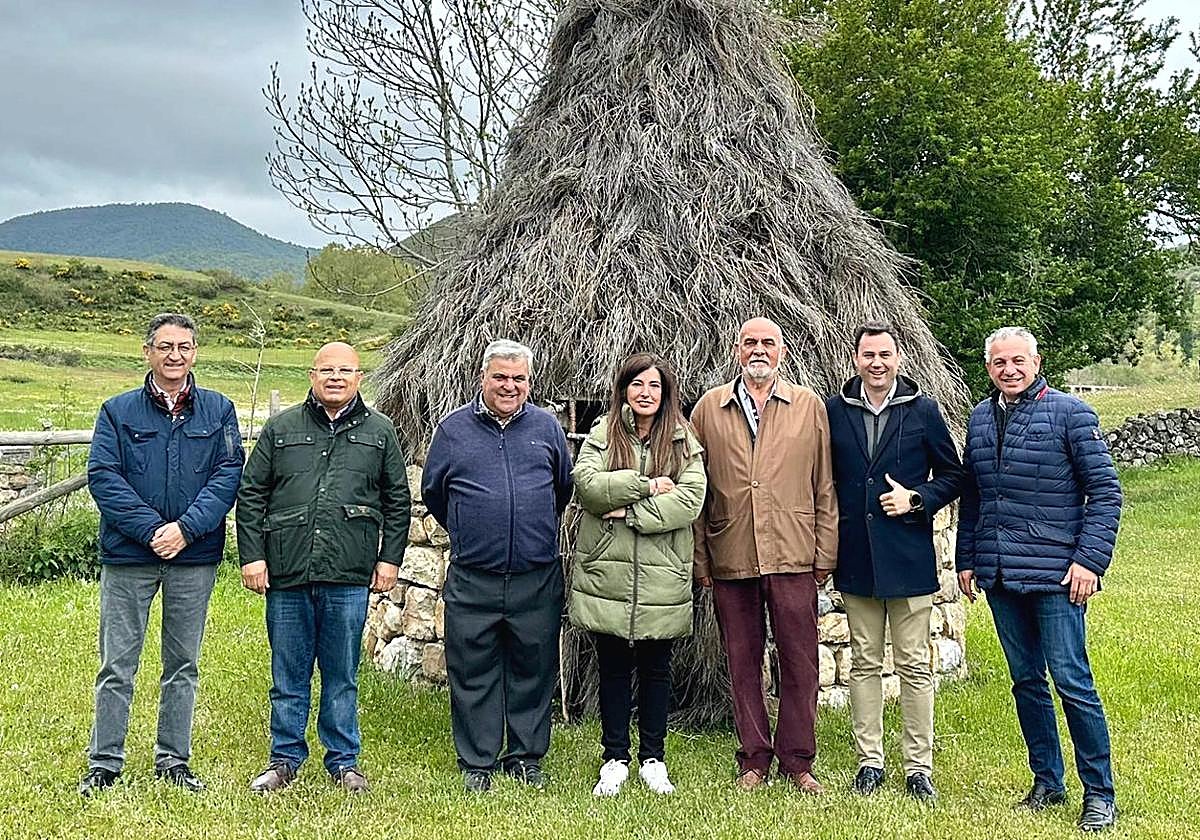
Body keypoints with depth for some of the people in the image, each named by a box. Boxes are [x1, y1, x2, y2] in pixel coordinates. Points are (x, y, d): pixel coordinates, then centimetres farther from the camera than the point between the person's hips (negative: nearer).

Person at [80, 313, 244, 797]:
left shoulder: (218, 410, 5)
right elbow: (102, 476, -6)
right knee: (117, 665, 3)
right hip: (128, 556, -1)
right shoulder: (118, 411, 3)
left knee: (183, 665, 10)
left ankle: (173, 761, 22)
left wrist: (186, 528, -15)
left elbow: (229, 474, -3)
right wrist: (150, 529, -16)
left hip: (195, 558, 1)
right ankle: (104, 764, 14)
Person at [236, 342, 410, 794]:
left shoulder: (379, 432, 9)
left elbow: (397, 500, 11)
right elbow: (251, 495, 7)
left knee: (342, 677, 9)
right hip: (287, 572, 1)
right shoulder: (280, 428, 8)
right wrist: (252, 555, 0)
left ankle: (344, 761, 21)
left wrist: (389, 558, 4)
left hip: (348, 576, 0)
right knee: (288, 676, 9)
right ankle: (284, 759, 22)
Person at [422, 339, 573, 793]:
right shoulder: (453, 428, 3)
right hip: (472, 580, -1)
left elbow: (565, 487, 19)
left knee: (533, 670, 9)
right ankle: (477, 763, 18)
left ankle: (526, 756, 23)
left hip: (537, 580, 1)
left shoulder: (546, 426, 6)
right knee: (472, 673, 5)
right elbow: (432, 491, 14)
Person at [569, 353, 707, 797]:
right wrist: (646, 485, -16)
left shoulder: (684, 443, 5)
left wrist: (630, 512, -15)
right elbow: (586, 484, -12)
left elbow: (690, 500, -9)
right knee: (613, 668, 9)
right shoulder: (602, 435, 4)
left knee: (655, 669, 11)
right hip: (607, 573, 0)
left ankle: (653, 759, 25)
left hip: (661, 578, 0)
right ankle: (615, 759, 21)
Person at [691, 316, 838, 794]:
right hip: (730, 559, 1)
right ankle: (754, 760, 20)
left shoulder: (809, 407, 7)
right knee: (743, 661, 9)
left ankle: (797, 760, 16)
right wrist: (699, 558, 4)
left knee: (799, 663, 3)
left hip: (793, 556, -1)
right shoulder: (709, 408, 8)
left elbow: (824, 487, 7)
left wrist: (825, 553, 2)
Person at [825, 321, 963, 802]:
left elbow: (953, 474, 6)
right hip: (856, 558, 2)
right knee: (864, 664, 10)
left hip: (909, 557, -2)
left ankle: (918, 767, 13)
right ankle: (869, 761, 19)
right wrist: (828, 545, 2)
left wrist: (917, 499, -10)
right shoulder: (834, 411, 4)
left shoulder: (922, 410, 0)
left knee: (914, 666, 3)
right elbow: (823, 478, 10)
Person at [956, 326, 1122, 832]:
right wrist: (967, 558, 12)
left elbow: (1105, 491, -6)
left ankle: (1100, 794, 7)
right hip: (999, 578, 5)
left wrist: (1091, 560, -13)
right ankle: (1047, 782, 25)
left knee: (1072, 682, -5)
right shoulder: (980, 419, 11)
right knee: (1026, 681, 13)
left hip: (1055, 576, -5)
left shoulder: (1070, 414, -5)